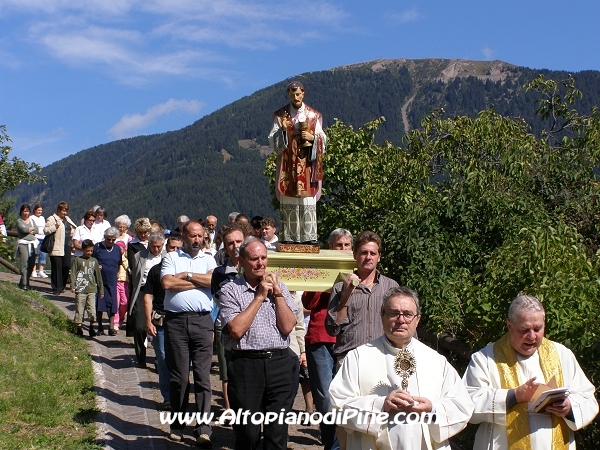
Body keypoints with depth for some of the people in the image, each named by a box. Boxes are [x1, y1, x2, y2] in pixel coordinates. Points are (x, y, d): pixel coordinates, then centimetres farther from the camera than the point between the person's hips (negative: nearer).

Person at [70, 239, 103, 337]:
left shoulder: (94, 261, 11)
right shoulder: (77, 260, 2)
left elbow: (98, 276, 15)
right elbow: (73, 274, -2)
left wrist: (101, 290, 16)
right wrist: (73, 286, -14)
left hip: (92, 289, 2)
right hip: (80, 289, -2)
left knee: (92, 309, -5)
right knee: (79, 309, 2)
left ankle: (91, 327, 7)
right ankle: (79, 328, 11)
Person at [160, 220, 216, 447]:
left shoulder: (208, 259, 14)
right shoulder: (171, 257, 8)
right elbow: (167, 283, -9)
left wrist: (186, 275, -5)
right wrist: (200, 281, -4)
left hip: (202, 321, 1)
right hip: (176, 321, -1)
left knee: (203, 376, -2)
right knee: (178, 376, 5)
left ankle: (203, 429, -1)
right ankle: (177, 424, 18)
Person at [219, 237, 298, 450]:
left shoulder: (280, 287, 11)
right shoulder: (230, 290, 0)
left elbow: (287, 327, 0)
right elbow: (236, 329, -13)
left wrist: (277, 293, -5)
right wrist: (260, 296, -8)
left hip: (279, 363, 3)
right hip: (246, 365, -2)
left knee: (278, 433, 5)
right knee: (247, 433, 6)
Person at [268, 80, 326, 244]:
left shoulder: (314, 116, 9)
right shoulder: (280, 115, 6)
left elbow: (323, 140, 9)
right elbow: (273, 141, 1)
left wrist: (313, 137, -12)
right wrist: (282, 129, -17)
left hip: (307, 166, 1)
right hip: (288, 166, -1)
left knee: (308, 202, -3)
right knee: (288, 202, -3)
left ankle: (309, 237, -2)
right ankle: (288, 238, 0)